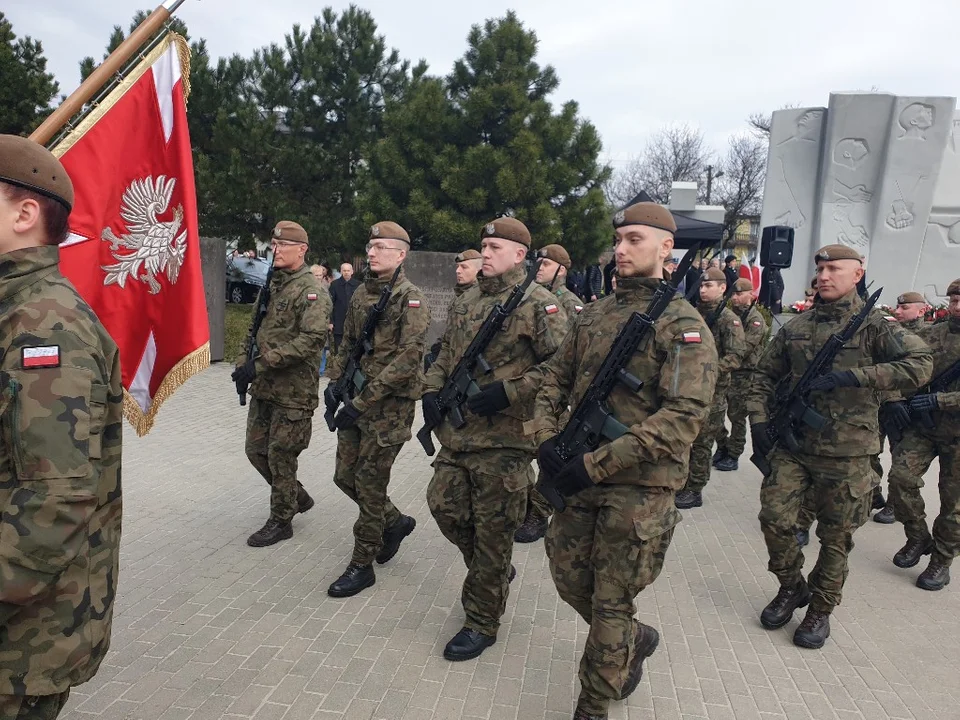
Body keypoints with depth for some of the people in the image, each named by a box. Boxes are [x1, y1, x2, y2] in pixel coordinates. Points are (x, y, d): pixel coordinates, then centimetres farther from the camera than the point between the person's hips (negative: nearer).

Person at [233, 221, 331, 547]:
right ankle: (298, 496, 35)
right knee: (256, 449, 15)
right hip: (263, 388, 8)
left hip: (293, 391, -8)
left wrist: (261, 363, -25)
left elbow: (312, 339, -24)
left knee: (281, 456, 2)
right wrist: (243, 364, 2)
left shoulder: (311, 291, -13)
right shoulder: (270, 285, 13)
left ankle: (281, 521, 20)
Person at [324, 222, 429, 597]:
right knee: (345, 476, 12)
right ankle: (395, 522, 36)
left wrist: (364, 399, -22)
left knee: (370, 483, 0)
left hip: (390, 404, -7)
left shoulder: (410, 299, -12)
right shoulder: (361, 294, 10)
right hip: (357, 400, 7)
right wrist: (334, 382, 6)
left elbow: (408, 359, -20)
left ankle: (362, 566, 16)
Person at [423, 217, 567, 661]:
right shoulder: (465, 302, 13)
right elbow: (446, 354, 22)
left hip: (505, 439, -7)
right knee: (444, 506, 13)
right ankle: (494, 573, 39)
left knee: (492, 532, 3)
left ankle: (482, 622, 21)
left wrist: (508, 393, -21)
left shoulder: (538, 304, -9)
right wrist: (431, 391, 5)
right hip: (457, 433, 7)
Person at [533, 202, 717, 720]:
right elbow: (555, 377, 13)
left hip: (639, 486, -6)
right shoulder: (593, 314, 9)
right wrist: (546, 438, -6)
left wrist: (596, 463, -24)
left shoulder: (682, 324, -11)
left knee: (611, 603, 7)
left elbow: (684, 415, -21)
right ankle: (635, 640, 45)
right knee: (568, 577, 17)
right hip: (580, 478, 6)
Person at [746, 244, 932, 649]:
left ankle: (821, 609, 28)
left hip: (847, 452, -3)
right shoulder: (796, 328, 8)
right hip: (792, 444, 3)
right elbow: (764, 375, 14)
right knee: (774, 518, -3)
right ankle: (792, 587, 24)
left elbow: (920, 366, -17)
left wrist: (853, 376, -24)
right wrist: (758, 420, 1)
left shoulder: (874, 326, -4)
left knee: (835, 537, 8)